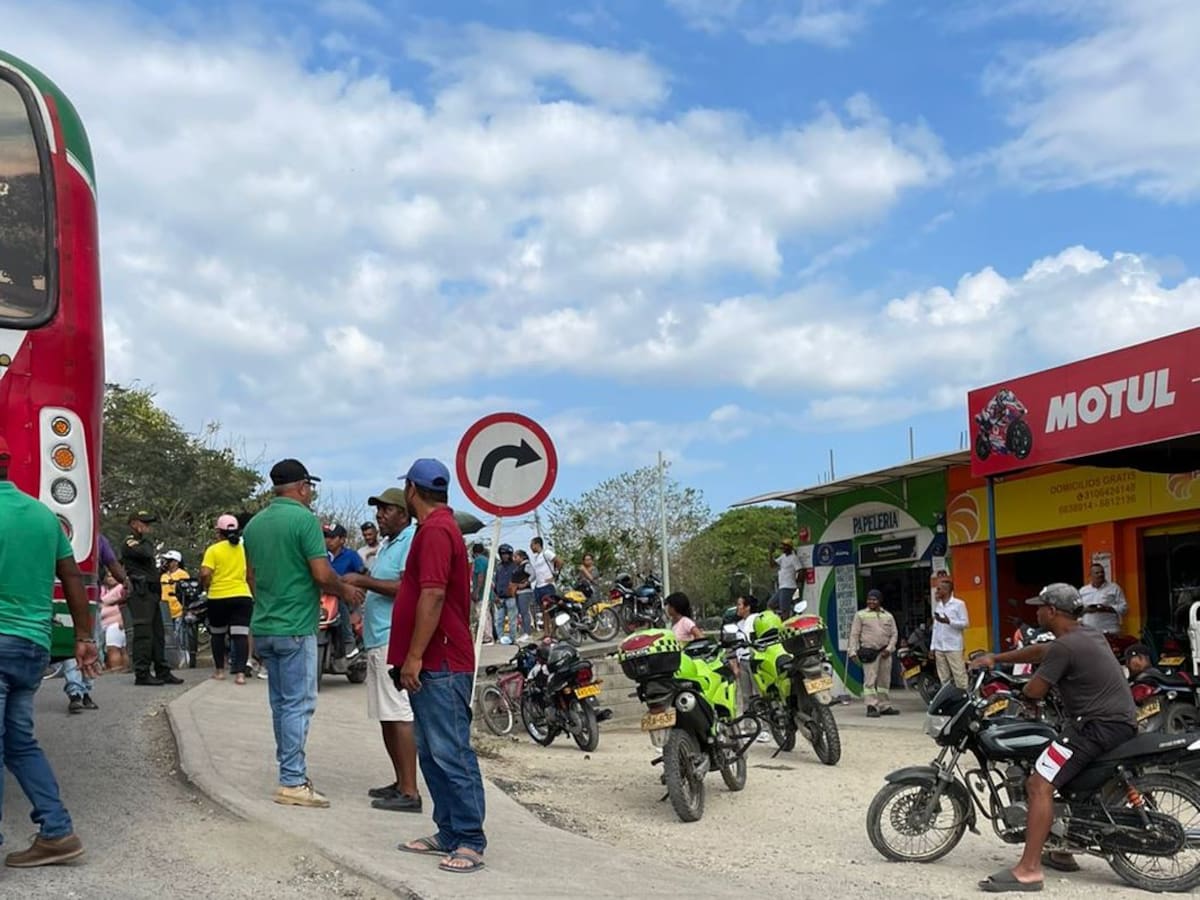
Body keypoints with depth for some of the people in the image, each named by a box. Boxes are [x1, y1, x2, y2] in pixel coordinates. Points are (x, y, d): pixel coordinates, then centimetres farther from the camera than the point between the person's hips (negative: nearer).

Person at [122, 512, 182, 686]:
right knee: (143, 633, -11)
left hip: (151, 593, 10)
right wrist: (143, 537, -7)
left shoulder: (144, 543, 25)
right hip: (140, 593, -10)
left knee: (158, 634, 11)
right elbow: (145, 554, -24)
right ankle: (142, 674, -10)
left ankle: (162, 672, 15)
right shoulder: (130, 542, -6)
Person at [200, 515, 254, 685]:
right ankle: (240, 673, -13)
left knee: (218, 634, 16)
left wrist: (205, 586, 6)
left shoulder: (213, 550, -4)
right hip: (242, 596, 2)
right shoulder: (243, 549, 6)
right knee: (241, 635, -4)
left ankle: (219, 670, 21)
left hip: (218, 597, -1)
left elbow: (205, 574, -12)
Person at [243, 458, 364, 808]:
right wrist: (345, 590, 1)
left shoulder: (254, 524, 11)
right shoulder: (304, 519, -13)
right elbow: (322, 574, -17)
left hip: (263, 626, 8)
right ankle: (292, 783, -2)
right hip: (295, 628, -8)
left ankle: (291, 773, 21)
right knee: (298, 704, -3)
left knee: (281, 703, 14)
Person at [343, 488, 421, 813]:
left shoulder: (413, 540, -11)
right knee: (386, 716, 13)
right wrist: (360, 589, 12)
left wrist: (364, 581, -18)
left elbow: (406, 588, -22)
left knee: (399, 715, -11)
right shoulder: (387, 544, 21)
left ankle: (410, 792, -10)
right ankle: (400, 782, 22)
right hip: (378, 640, 11)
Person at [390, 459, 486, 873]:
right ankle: (449, 834, 20)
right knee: (432, 753, 14)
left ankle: (470, 842, -4)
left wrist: (414, 657, -22)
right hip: (433, 665, 11)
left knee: (450, 753, -8)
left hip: (441, 666, -11)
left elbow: (433, 595, -23)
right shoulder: (440, 526, 19)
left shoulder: (435, 530, -14)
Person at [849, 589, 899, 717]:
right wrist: (853, 651, -8)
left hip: (885, 652, 4)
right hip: (869, 651, -4)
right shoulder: (861, 615, 4)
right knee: (870, 680, -10)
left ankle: (884, 706, 17)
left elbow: (894, 634, 11)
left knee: (884, 680, 9)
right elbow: (854, 634, 1)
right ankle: (872, 706, -11)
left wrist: (889, 648, -4)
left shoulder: (888, 616, 14)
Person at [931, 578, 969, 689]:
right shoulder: (937, 605, 15)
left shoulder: (958, 604, -3)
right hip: (939, 648, 6)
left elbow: (965, 623, -7)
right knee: (944, 678, 7)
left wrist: (949, 621, -21)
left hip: (953, 647, -6)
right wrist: (933, 647, 12)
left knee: (959, 677, -8)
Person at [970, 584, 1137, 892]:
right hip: (1122, 722, 11)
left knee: (1040, 785, -15)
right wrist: (995, 658, 29)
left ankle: (1028, 869, -19)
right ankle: (1063, 853, 31)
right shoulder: (1086, 633, 15)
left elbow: (1035, 691, -11)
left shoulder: (1064, 647, -15)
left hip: (1098, 726, -11)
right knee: (1063, 777, 27)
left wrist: (1021, 690, 13)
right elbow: (1040, 651, 27)